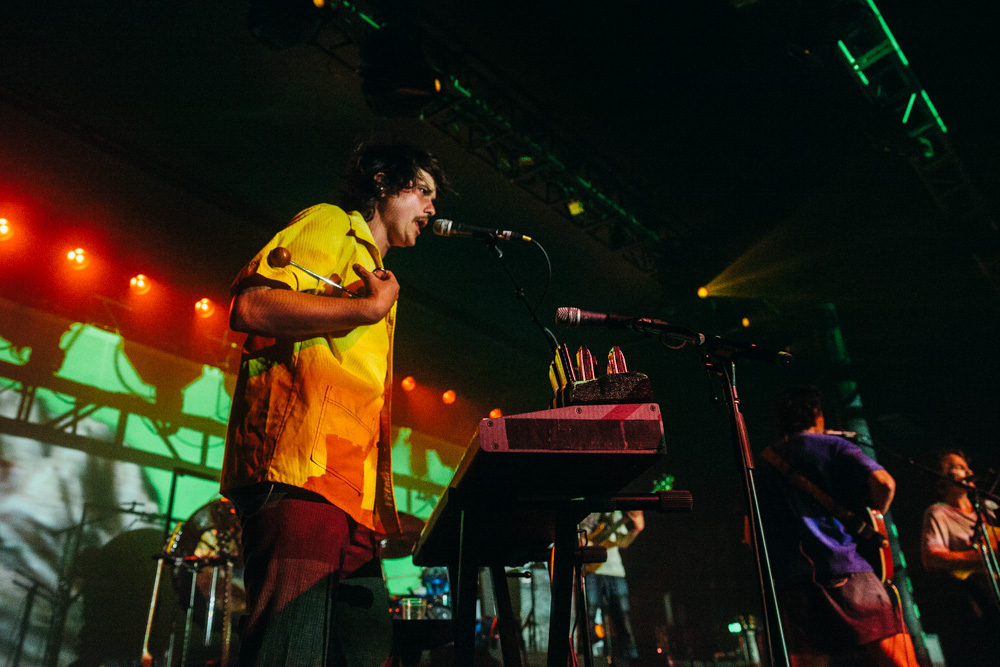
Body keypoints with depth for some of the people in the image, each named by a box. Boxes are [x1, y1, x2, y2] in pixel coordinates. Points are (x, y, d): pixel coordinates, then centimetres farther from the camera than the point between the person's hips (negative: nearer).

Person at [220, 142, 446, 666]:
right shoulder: (327, 224, 7)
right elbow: (251, 305, -13)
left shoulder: (377, 275, 33)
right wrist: (369, 309, -7)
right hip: (300, 478, -9)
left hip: (353, 502, 9)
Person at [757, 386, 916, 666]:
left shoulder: (762, 463, 19)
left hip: (789, 584, 4)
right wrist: (874, 516, 7)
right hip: (844, 571, -4)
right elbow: (883, 482, -10)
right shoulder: (831, 446, 6)